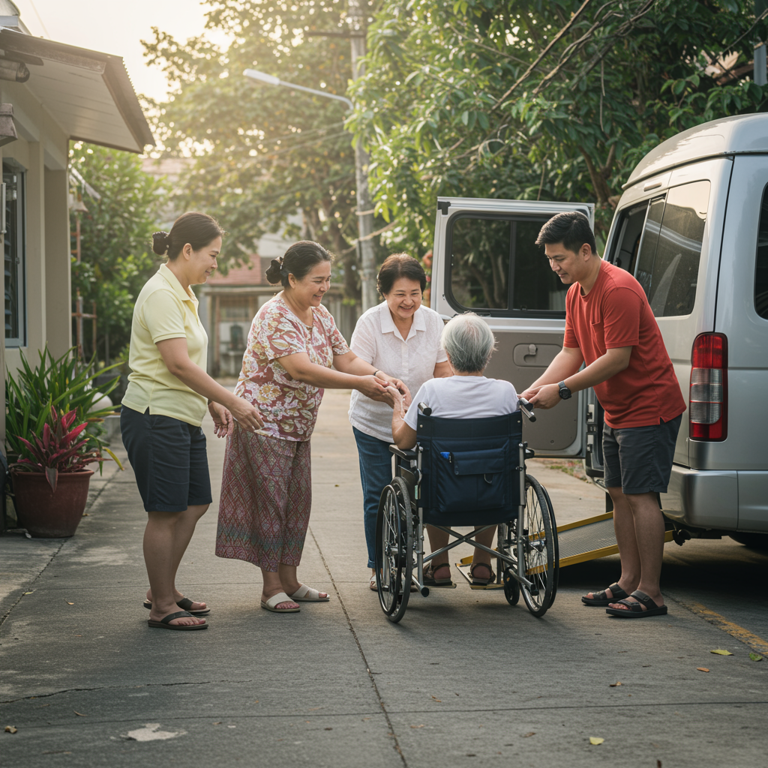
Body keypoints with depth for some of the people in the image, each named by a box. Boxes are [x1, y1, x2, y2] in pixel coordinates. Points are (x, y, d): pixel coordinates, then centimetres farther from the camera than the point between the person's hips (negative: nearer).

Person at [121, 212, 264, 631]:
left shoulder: (182, 294, 16)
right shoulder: (160, 293, -16)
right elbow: (178, 364, -22)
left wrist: (214, 403, 14)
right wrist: (231, 401, -18)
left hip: (182, 418, 10)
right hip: (155, 418, -10)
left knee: (194, 504, 12)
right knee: (166, 512, -3)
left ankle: (162, 590, 23)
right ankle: (162, 606, 6)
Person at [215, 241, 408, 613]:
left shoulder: (320, 315, 7)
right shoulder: (274, 317, -21)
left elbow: (345, 359, 6)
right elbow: (303, 370, -31)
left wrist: (381, 376, -14)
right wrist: (359, 383, -31)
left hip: (298, 427, 8)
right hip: (264, 424, -8)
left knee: (297, 500, 10)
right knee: (270, 500, -3)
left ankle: (289, 580, 20)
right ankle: (271, 586, 5)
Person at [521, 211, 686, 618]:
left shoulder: (618, 289, -22)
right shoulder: (576, 293, 9)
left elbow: (618, 358, -25)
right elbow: (571, 352, 8)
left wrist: (562, 390, -22)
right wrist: (538, 387, -8)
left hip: (649, 408, -10)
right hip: (618, 412, 10)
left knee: (641, 496, -11)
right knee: (620, 494, 11)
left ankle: (650, 592, -7)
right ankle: (628, 582, 19)